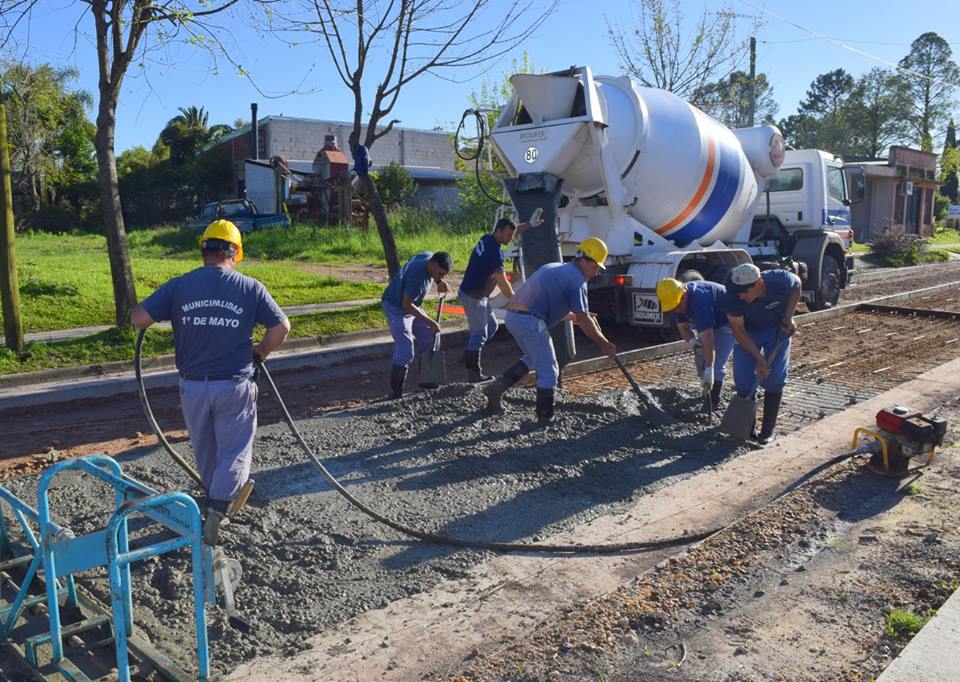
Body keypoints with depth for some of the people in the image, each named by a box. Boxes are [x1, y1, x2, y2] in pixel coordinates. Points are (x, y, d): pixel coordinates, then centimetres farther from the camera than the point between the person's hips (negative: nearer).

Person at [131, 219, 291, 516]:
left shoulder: (178, 286, -5)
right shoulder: (251, 287, -6)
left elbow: (138, 319, -5)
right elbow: (281, 327, -3)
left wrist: (167, 314, 14)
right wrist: (261, 350, 14)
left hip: (192, 385, 2)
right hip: (234, 385, -2)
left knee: (204, 450, 22)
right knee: (234, 450, 9)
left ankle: (215, 496, 40)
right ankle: (218, 504, -3)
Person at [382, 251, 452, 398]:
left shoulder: (430, 256, -12)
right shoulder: (417, 276, -36)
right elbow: (406, 304, -29)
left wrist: (440, 283, -7)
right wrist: (430, 322, -25)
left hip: (411, 305, 9)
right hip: (396, 308, -9)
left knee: (429, 339, 13)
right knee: (405, 352, -14)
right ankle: (395, 391, -3)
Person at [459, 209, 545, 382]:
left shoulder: (487, 239, 3)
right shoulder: (494, 252, -25)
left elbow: (511, 230, 23)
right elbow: (502, 283, -21)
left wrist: (530, 224, 18)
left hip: (479, 294, 10)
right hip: (473, 296, -10)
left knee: (491, 326, 20)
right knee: (479, 333, -2)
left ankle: (468, 357, 28)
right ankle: (473, 373, 6)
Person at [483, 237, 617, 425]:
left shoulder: (555, 268, 24)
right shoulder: (577, 279, -4)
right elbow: (584, 321, -6)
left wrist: (575, 317, 33)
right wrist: (605, 344, 3)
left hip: (512, 316, 9)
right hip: (530, 321, -9)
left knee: (533, 358, 28)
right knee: (548, 371, 6)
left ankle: (498, 386, 19)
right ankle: (545, 417, 14)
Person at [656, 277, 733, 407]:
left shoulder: (699, 301, -39)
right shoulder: (677, 301, -11)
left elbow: (707, 339, -42)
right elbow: (682, 327, -1)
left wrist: (709, 371, -44)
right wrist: (692, 341, -23)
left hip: (729, 321, -9)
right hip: (712, 322, 9)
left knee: (716, 364, -16)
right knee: (701, 359, 12)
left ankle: (714, 402, -8)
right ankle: (706, 397, 25)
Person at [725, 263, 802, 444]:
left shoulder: (779, 281, -32)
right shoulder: (734, 296, -33)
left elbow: (797, 284, -6)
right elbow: (738, 329, -23)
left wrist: (788, 317, -13)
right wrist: (758, 358, -26)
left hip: (777, 328, 0)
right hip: (748, 331, 0)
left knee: (775, 379, -6)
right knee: (743, 379, -6)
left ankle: (768, 429, 4)